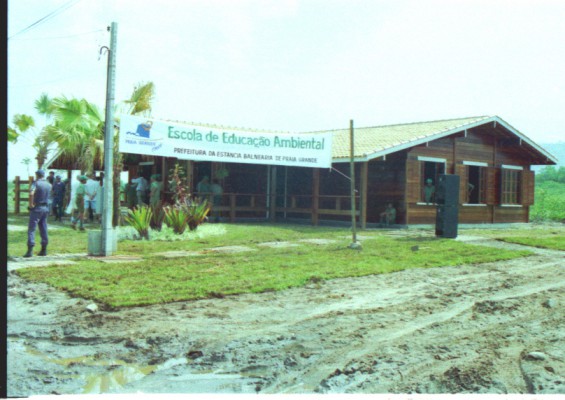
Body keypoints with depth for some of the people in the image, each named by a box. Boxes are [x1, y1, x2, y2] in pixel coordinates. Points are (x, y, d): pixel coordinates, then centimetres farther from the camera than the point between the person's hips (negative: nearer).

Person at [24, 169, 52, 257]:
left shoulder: (36, 183, -10)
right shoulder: (49, 185, 8)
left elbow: (31, 193, -26)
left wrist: (31, 204, -17)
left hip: (37, 208, -6)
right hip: (46, 208, 6)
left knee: (31, 229, -5)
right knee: (44, 229, 12)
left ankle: (30, 250, -12)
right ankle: (44, 250, 15)